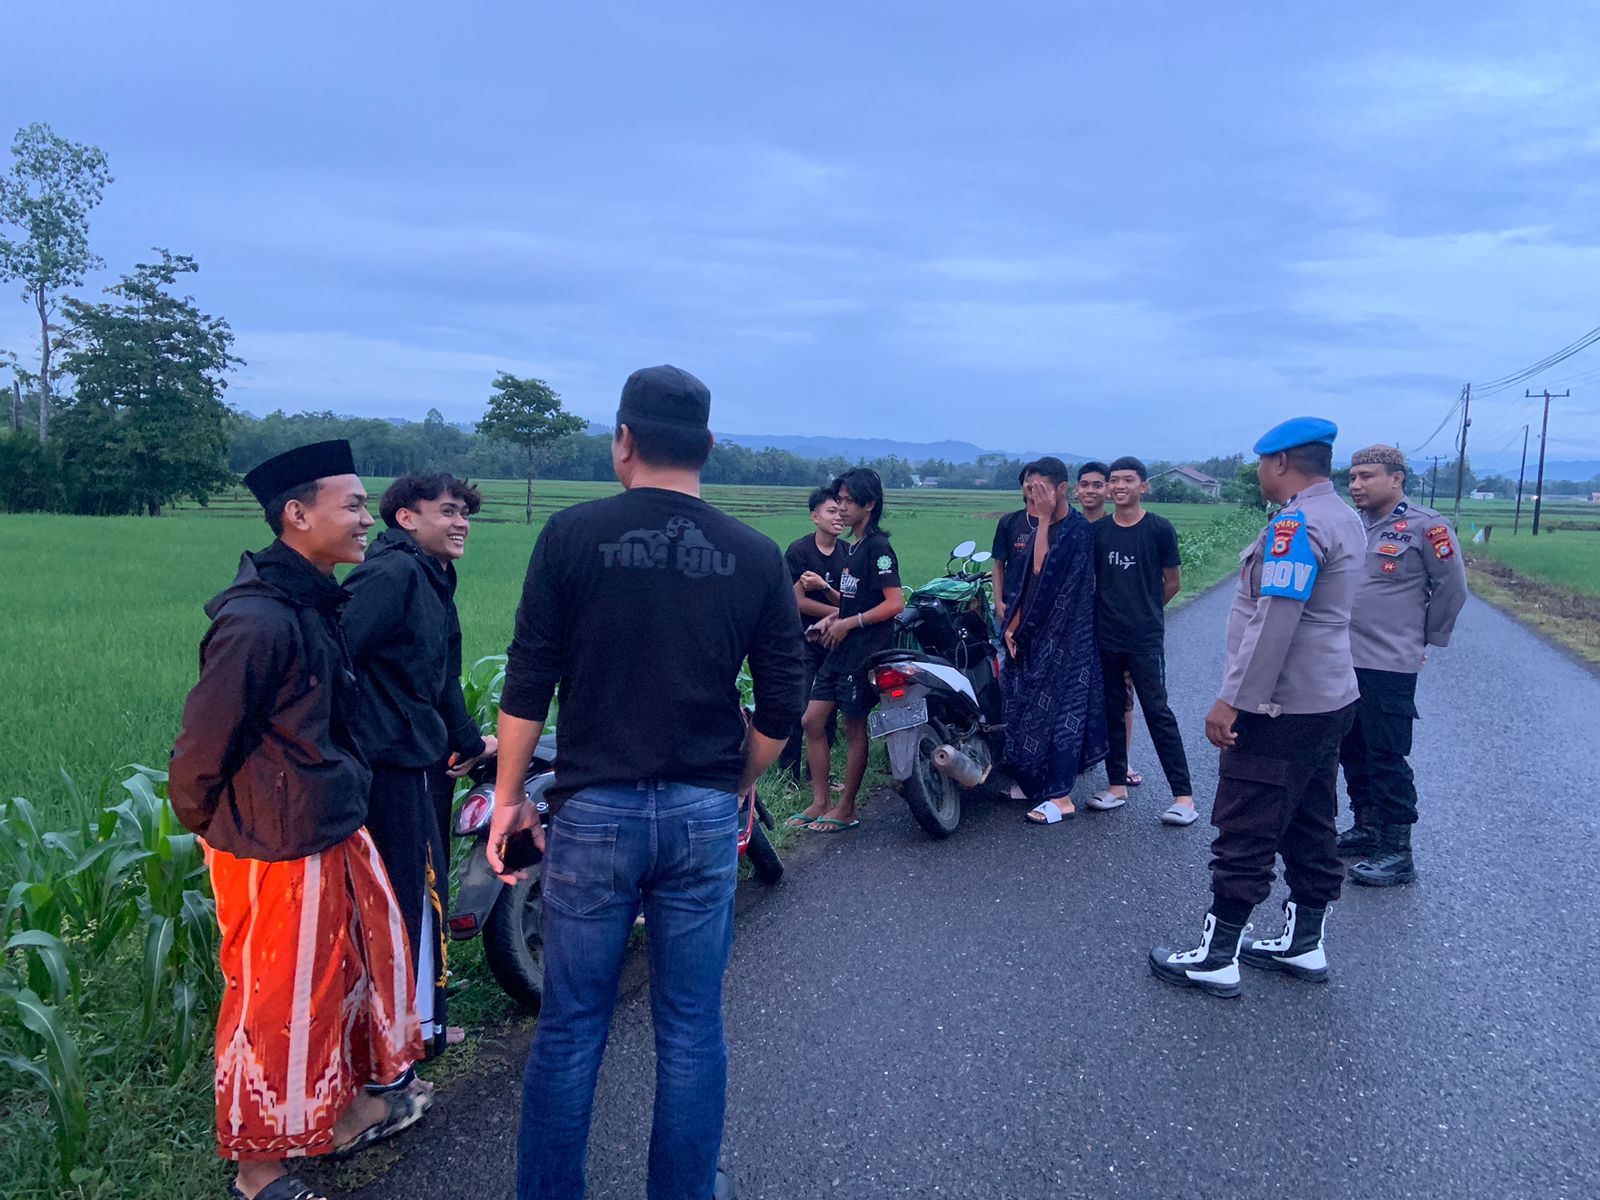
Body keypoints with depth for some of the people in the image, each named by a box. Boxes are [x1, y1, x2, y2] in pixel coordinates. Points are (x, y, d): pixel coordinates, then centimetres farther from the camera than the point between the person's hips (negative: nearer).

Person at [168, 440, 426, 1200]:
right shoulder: (257, 620, -24)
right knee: (278, 1002, 6)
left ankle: (350, 1109, 40)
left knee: (369, 956, 20)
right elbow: (204, 740, -19)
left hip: (335, 831, 9)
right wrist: (204, 825, -3)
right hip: (277, 850, -9)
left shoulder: (313, 603, 7)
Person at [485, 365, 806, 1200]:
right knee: (692, 1030, 12)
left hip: (594, 811, -1)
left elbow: (527, 684, -4)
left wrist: (507, 797, 6)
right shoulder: (755, 557, 1)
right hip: (705, 817, 2)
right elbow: (782, 710, 2)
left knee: (571, 1026, 12)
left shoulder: (573, 536, -5)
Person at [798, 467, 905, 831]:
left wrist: (849, 623, -17)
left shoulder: (877, 547, -13)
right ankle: (820, 802, 17)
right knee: (812, 722, 7)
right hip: (840, 650, 9)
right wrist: (833, 618, 6)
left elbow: (895, 603, -20)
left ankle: (846, 809, 14)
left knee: (854, 727, 2)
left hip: (866, 651, -9)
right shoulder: (849, 547, 14)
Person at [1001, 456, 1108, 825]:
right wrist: (1014, 625, 1)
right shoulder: (1042, 528, 12)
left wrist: (1043, 520, -20)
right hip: (1033, 632, 9)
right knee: (1027, 705, 13)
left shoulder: (1078, 530, -14)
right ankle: (1036, 781, 27)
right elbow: (1026, 581, 11)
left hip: (1064, 636, -9)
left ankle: (1062, 797, -2)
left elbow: (1042, 572, -23)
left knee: (1059, 707, -7)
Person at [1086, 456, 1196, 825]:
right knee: (1111, 711, 10)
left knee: (1158, 712, -6)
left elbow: (1173, 582, 5)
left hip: (1145, 639, -4)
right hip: (1105, 638, 4)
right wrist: (1110, 610, 8)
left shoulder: (1159, 529, -3)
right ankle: (1117, 785, 20)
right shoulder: (1097, 531, 6)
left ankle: (1183, 795, -3)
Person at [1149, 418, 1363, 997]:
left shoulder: (1297, 523, -19)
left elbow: (1275, 622, -25)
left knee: (1245, 836, -3)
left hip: (1280, 710, -10)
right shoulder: (1343, 519, 13)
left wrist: (1233, 701, -23)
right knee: (1309, 829, 17)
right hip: (1329, 702, 10)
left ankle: (1216, 958, 5)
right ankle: (1304, 944, 28)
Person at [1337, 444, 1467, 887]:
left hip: (1389, 667, -7)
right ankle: (1366, 829, 31)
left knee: (1387, 759, -3)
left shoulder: (1424, 527, -11)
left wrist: (1425, 639, 3)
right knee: (1352, 752, 16)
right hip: (1343, 662, 7)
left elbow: (1452, 588, -3)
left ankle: (1397, 853, 6)